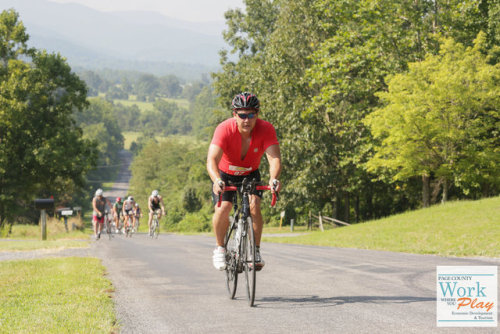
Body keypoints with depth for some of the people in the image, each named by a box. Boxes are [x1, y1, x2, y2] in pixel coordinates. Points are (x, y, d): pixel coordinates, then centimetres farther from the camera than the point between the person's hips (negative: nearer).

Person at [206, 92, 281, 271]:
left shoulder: (265, 129, -27)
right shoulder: (224, 129, -31)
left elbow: (274, 158, -37)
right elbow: (212, 159, -41)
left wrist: (273, 179, -57)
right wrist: (217, 180, -60)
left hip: (250, 174, 1)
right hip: (225, 174, -1)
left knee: (254, 206, -23)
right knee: (223, 209, -22)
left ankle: (256, 250, -8)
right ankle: (220, 248, 1)